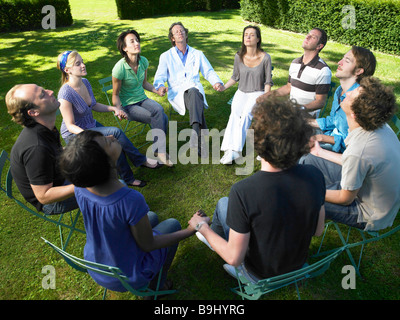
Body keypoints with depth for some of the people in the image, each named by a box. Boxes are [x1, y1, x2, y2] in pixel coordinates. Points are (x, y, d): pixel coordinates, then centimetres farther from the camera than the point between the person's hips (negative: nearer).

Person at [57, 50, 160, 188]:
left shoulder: (85, 82, -2)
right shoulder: (66, 94, -25)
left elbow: (94, 105, 12)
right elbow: (70, 125, -20)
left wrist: (114, 109, -4)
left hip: (91, 125, 7)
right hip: (75, 135, -7)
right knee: (115, 132, -24)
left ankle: (128, 178, -4)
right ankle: (141, 160, -7)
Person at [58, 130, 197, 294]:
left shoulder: (80, 188, -22)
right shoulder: (130, 201, -40)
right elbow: (147, 245, -23)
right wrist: (190, 230, -14)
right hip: (128, 279, -5)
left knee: (151, 217, 24)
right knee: (172, 224, 15)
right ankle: (156, 286, 31)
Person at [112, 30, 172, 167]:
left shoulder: (143, 61, -2)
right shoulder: (119, 68, -19)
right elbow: (115, 95, -9)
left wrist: (157, 91, -2)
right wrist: (118, 110, -26)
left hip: (142, 99, 5)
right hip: (128, 105, -5)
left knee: (159, 110, -27)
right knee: (160, 118, -26)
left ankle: (158, 151, -14)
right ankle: (160, 151, -10)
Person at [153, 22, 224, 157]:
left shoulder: (198, 54, 25)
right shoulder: (166, 56, 19)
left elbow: (209, 72, 22)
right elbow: (160, 76, 10)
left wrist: (217, 82, -1)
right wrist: (160, 86, -14)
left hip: (195, 89, 2)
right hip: (177, 92, -1)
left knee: (193, 93, -39)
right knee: (195, 100, -38)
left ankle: (196, 132, -53)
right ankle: (201, 137, -44)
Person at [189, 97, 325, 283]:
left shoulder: (243, 192, -36)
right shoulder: (315, 176, -22)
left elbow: (234, 258, -26)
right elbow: (318, 231, -6)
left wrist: (201, 227, -10)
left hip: (260, 276, -4)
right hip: (298, 267, 4)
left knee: (223, 204, 14)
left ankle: (210, 234, 45)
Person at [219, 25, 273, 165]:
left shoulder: (265, 58, -6)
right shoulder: (239, 56, 2)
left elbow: (268, 82, -1)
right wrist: (223, 87, 2)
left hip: (257, 93, -2)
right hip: (241, 92, 3)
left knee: (246, 114, -32)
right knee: (235, 114, -28)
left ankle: (235, 150, -37)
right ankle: (229, 150, -39)